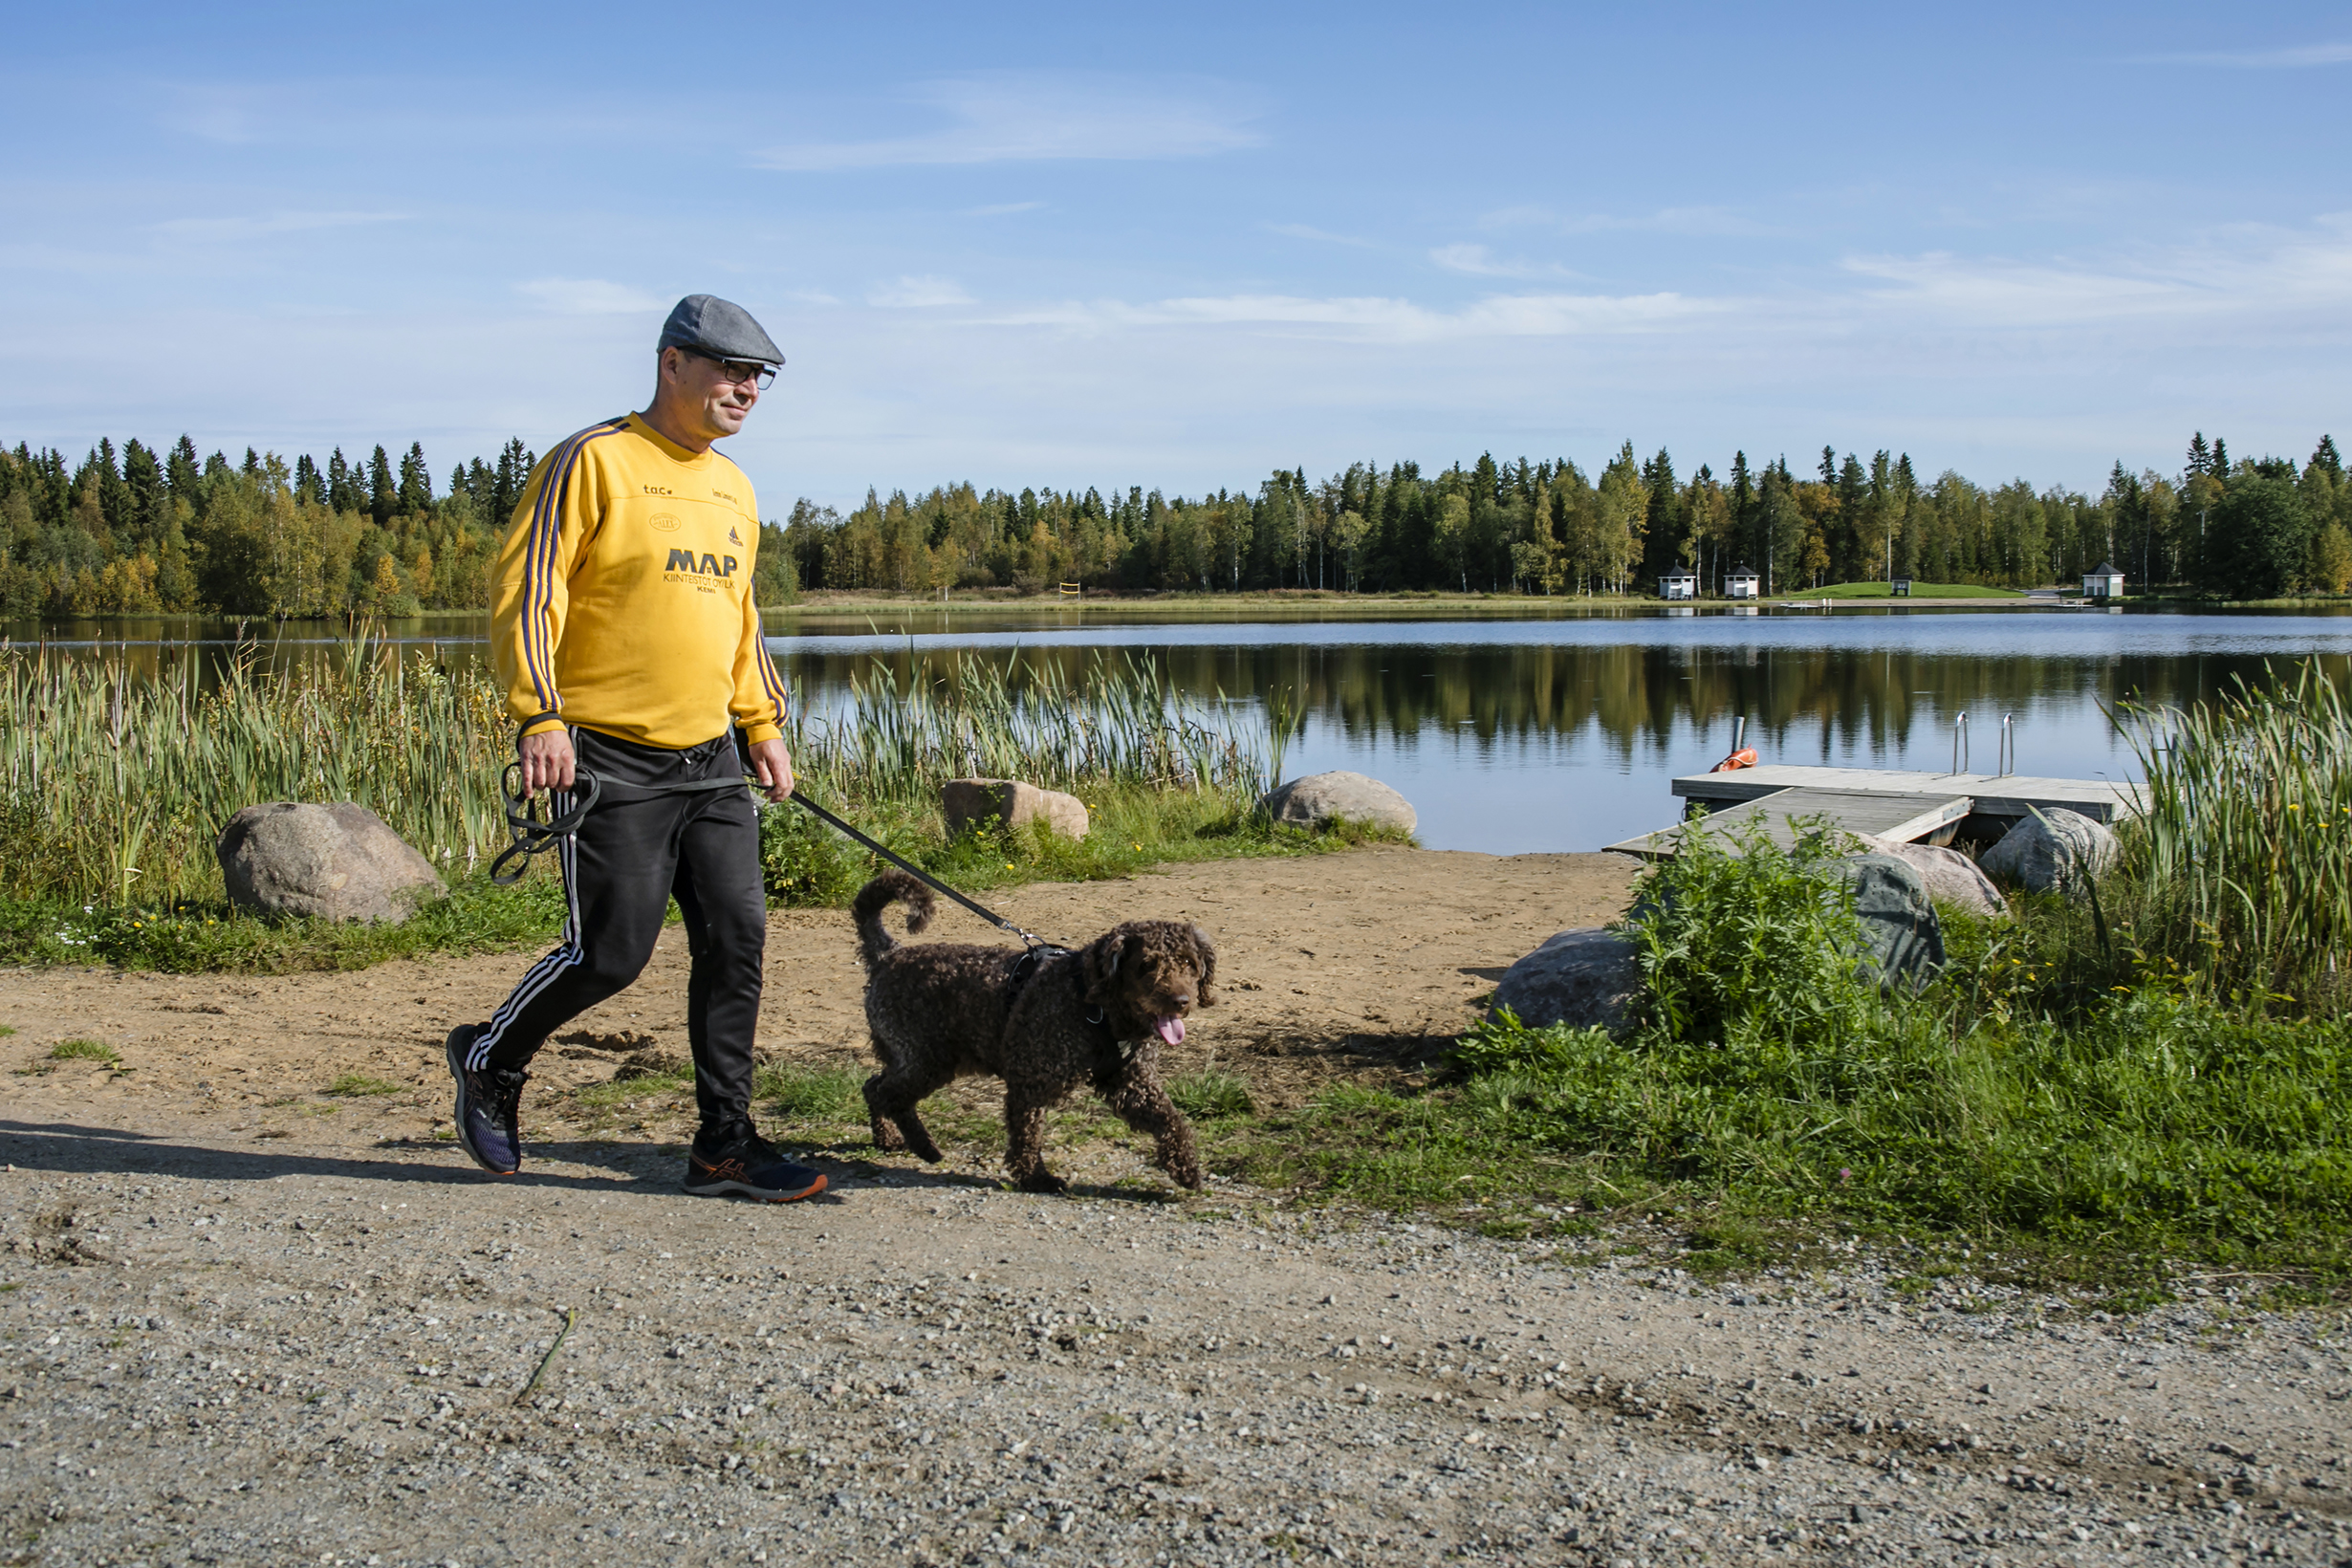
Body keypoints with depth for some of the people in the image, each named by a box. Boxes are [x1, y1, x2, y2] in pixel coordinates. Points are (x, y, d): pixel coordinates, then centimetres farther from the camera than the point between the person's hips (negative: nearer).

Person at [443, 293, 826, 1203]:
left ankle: (725, 1143, 9)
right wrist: (540, 716, -19)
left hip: (712, 763, 7)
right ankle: (490, 1060, 23)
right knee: (610, 953, -5)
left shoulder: (734, 489, 16)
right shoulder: (595, 462, -8)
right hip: (611, 763, -7)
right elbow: (524, 592, -12)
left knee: (738, 937, 1)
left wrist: (763, 723, 18)